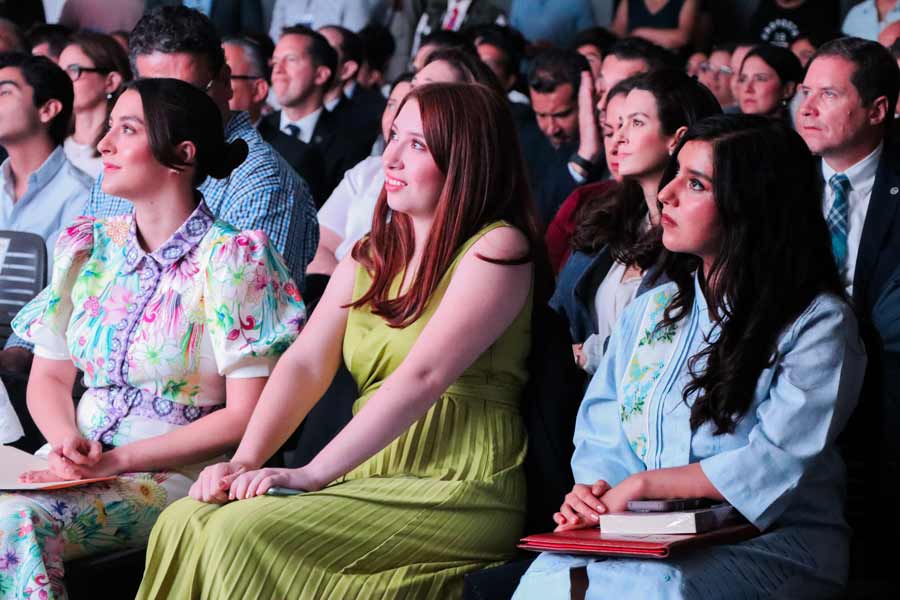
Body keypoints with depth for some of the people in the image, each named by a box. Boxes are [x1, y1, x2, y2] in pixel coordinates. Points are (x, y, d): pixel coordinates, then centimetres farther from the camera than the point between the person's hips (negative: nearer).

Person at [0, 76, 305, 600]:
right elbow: (48, 376, 15)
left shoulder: (231, 260, -7)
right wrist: (68, 441, -9)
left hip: (177, 474, -6)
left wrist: (118, 460, -16)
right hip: (78, 463, 6)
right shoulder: (86, 247, 11)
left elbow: (245, 416, -11)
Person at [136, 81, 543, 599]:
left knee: (245, 533, -25)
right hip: (371, 481, 7)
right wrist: (245, 461, -10)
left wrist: (312, 473, -23)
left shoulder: (497, 248, -7)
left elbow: (422, 377, -18)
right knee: (185, 524, -14)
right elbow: (305, 363, 7)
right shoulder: (370, 255, 18)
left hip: (459, 494, -7)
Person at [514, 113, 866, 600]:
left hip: (773, 540, -4)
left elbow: (775, 464, -11)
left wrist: (644, 484, -11)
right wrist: (595, 490, -8)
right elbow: (601, 434, 15)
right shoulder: (650, 310, 17)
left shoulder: (818, 323, -1)